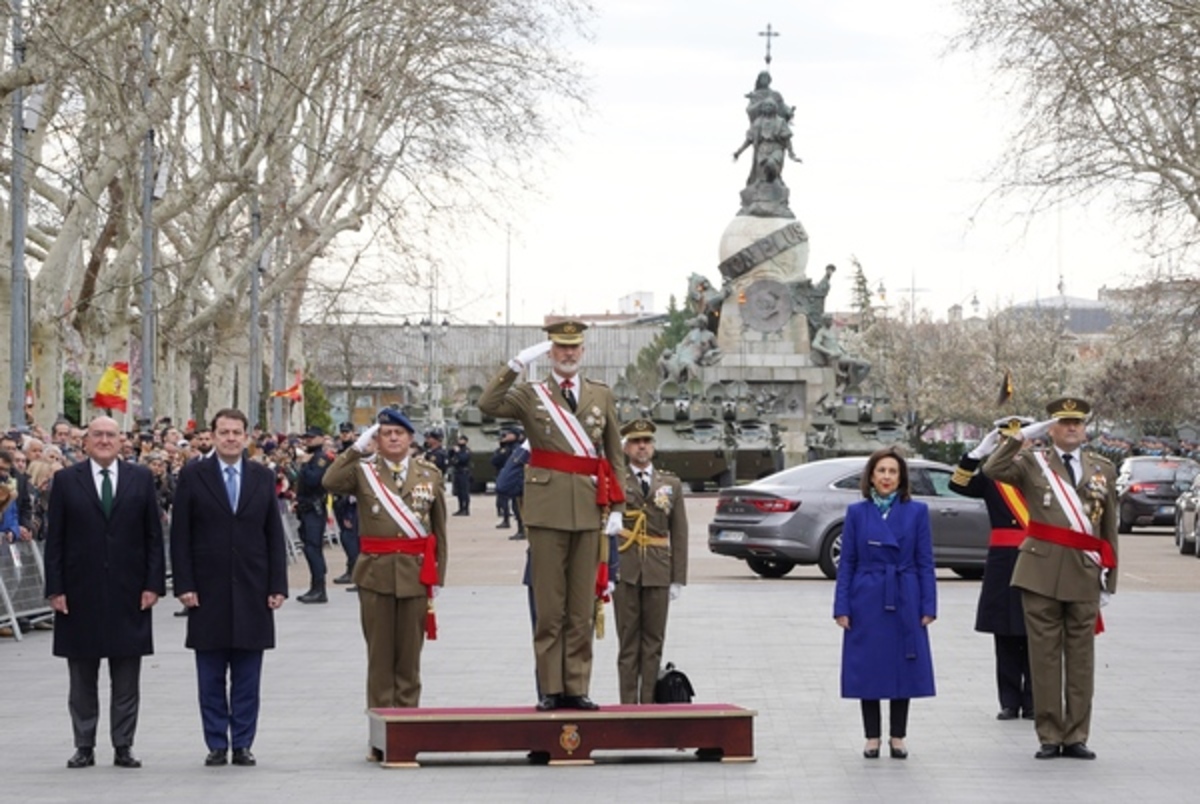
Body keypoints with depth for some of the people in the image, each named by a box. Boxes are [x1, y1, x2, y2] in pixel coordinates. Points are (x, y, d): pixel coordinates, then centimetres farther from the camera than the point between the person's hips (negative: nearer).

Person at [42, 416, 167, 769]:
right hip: (80, 592, 0)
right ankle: (84, 746, 14)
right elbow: (54, 539, 1)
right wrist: (55, 588, -6)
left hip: (128, 593, 1)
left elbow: (154, 536, 5)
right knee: (82, 679, 6)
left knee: (126, 680, 4)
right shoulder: (66, 480, 3)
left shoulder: (140, 478, 6)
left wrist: (154, 584, -3)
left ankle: (123, 747, 10)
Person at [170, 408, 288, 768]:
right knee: (211, 677, 3)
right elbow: (180, 535, 0)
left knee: (247, 677, 4)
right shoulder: (193, 476, 2)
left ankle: (243, 744, 10)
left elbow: (274, 535, 7)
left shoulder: (263, 477, 8)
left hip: (252, 590, 1)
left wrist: (278, 585, 0)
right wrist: (184, 585, -7)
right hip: (208, 590, -1)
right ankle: (216, 744, 11)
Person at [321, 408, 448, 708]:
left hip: (416, 573, 1)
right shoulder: (363, 471, 3)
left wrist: (438, 576, 5)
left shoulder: (430, 474, 7)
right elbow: (330, 482, -17)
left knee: (410, 650, 6)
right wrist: (357, 448, -14)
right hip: (375, 572, -1)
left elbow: (439, 529, 8)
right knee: (379, 652, 4)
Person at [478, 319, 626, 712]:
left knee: (583, 607, 4)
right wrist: (516, 365, -20)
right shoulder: (530, 395, 6)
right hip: (548, 512, -2)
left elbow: (615, 455, 14)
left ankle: (577, 687, 8)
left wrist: (617, 508, 6)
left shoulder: (602, 395, 13)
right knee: (549, 608, -1)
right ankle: (550, 689, 3)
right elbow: (488, 405, -14)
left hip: (589, 512, 2)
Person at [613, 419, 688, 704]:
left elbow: (679, 535, 10)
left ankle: (649, 704, 8)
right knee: (628, 643, 0)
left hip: (658, 573, 2)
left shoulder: (671, 484, 12)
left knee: (653, 643, 3)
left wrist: (678, 579, 3)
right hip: (625, 572, -2)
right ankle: (628, 705, 2)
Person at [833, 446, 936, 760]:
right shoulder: (857, 513, 3)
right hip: (867, 603, 0)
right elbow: (846, 563, 4)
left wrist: (928, 606, -3)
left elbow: (925, 563, 3)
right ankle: (872, 738, 13)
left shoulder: (917, 512, 3)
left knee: (903, 668, 3)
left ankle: (897, 737, 14)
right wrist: (841, 607, -2)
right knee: (868, 670, 3)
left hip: (904, 603, 0)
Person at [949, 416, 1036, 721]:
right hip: (1002, 566, 1)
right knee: (1006, 637, 4)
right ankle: (1009, 702, 10)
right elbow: (958, 484, -6)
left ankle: (1032, 702, 8)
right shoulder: (991, 477, 7)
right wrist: (979, 452, -15)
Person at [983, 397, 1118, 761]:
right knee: (1045, 655, 1)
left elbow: (1109, 527, 14)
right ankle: (1049, 736, 6)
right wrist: (1021, 436, -13)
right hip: (1041, 571, -2)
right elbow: (992, 470, -14)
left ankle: (1076, 736, 10)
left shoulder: (1104, 469, 12)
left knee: (1081, 657, 4)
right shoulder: (1032, 463, 5)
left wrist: (1108, 571, 10)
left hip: (1084, 575, 2)